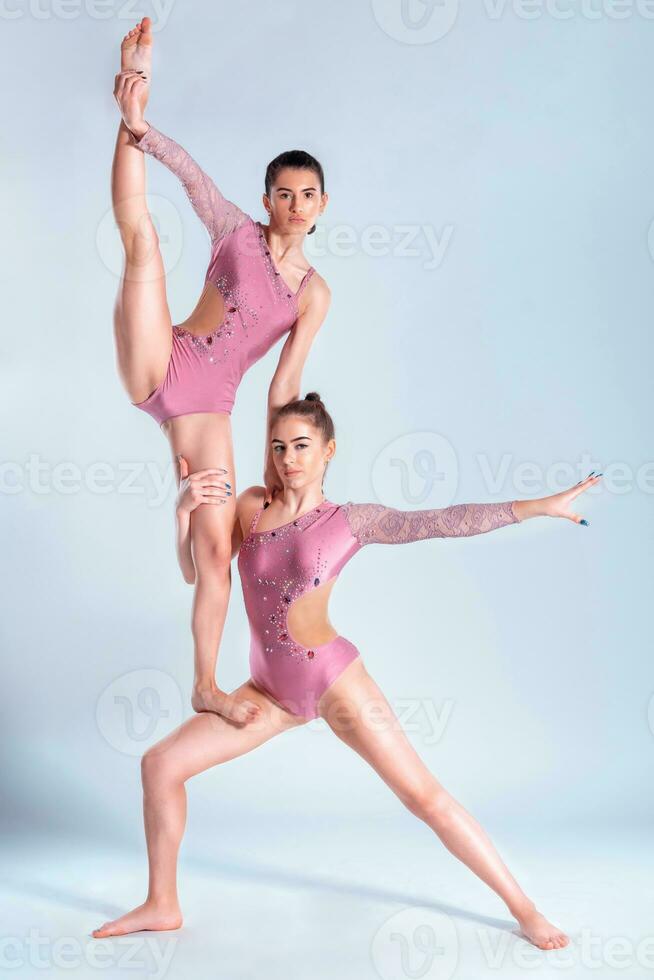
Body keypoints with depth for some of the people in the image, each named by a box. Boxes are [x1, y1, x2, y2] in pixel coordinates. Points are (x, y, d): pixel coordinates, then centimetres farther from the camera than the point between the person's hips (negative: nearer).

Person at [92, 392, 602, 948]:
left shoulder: (352, 521, -6)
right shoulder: (252, 505, 4)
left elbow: (446, 521, -13)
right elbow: (196, 574, 7)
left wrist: (539, 506, -19)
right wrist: (184, 509, -11)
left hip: (333, 678, -4)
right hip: (270, 689, 4)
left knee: (425, 796, -5)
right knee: (160, 765, -1)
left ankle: (523, 907, 11)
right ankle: (162, 906, 17)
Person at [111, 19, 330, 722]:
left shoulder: (314, 292, 8)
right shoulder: (236, 231, 6)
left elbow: (284, 385, 5)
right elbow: (188, 170, -9)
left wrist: (275, 469, 2)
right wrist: (137, 124, -25)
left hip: (206, 408, 1)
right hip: (158, 367, -1)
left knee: (217, 552, -2)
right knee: (142, 236, -16)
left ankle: (205, 687, 9)